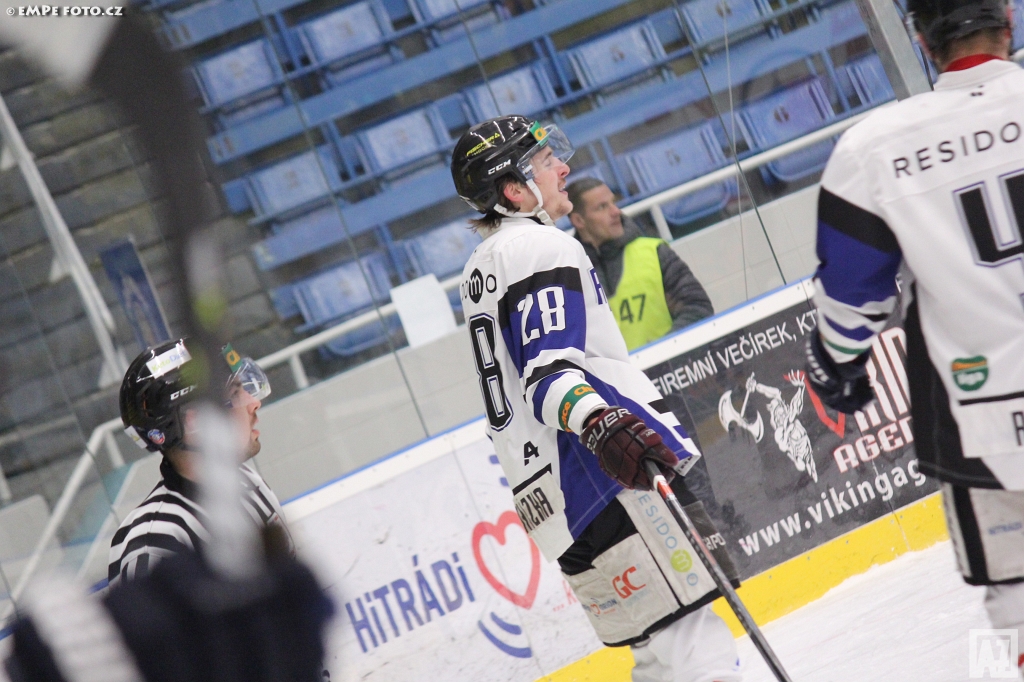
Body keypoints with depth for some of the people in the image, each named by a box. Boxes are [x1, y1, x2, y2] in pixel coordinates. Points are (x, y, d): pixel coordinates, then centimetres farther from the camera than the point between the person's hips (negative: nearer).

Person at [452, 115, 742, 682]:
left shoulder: (479, 269, 24)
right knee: (694, 634, -15)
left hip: (544, 499, 10)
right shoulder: (540, 247, -7)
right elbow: (548, 369, -22)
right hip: (612, 476, -10)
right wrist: (598, 423, -39)